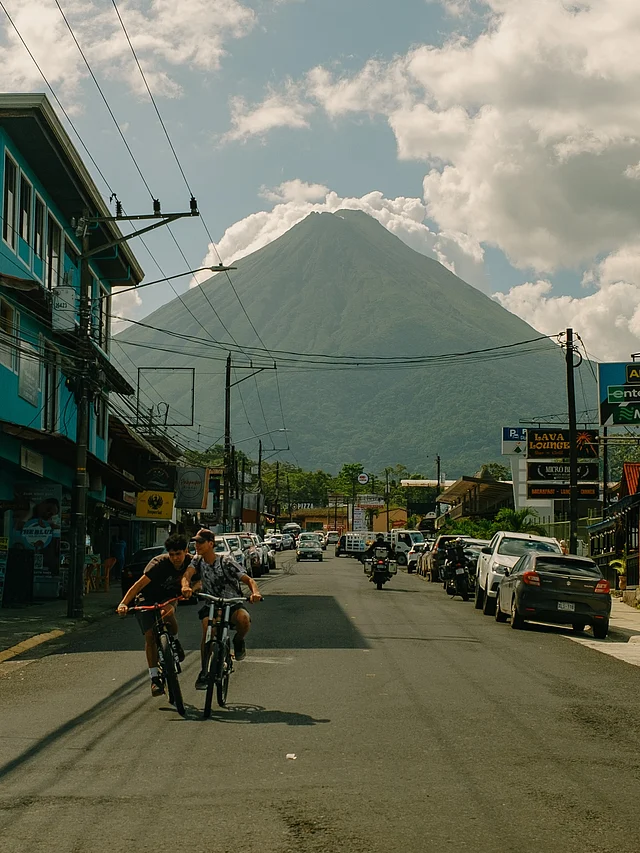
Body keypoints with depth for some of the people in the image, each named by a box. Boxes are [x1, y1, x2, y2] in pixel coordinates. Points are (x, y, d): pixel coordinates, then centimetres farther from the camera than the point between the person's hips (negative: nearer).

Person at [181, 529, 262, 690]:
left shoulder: (226, 562, -13)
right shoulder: (198, 561, -1)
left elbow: (249, 580, -16)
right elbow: (187, 574, -20)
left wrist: (255, 592, -39)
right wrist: (185, 586, -45)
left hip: (232, 605, -2)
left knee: (244, 619, -36)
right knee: (207, 631, -28)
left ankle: (238, 641, 0)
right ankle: (204, 672, -15)